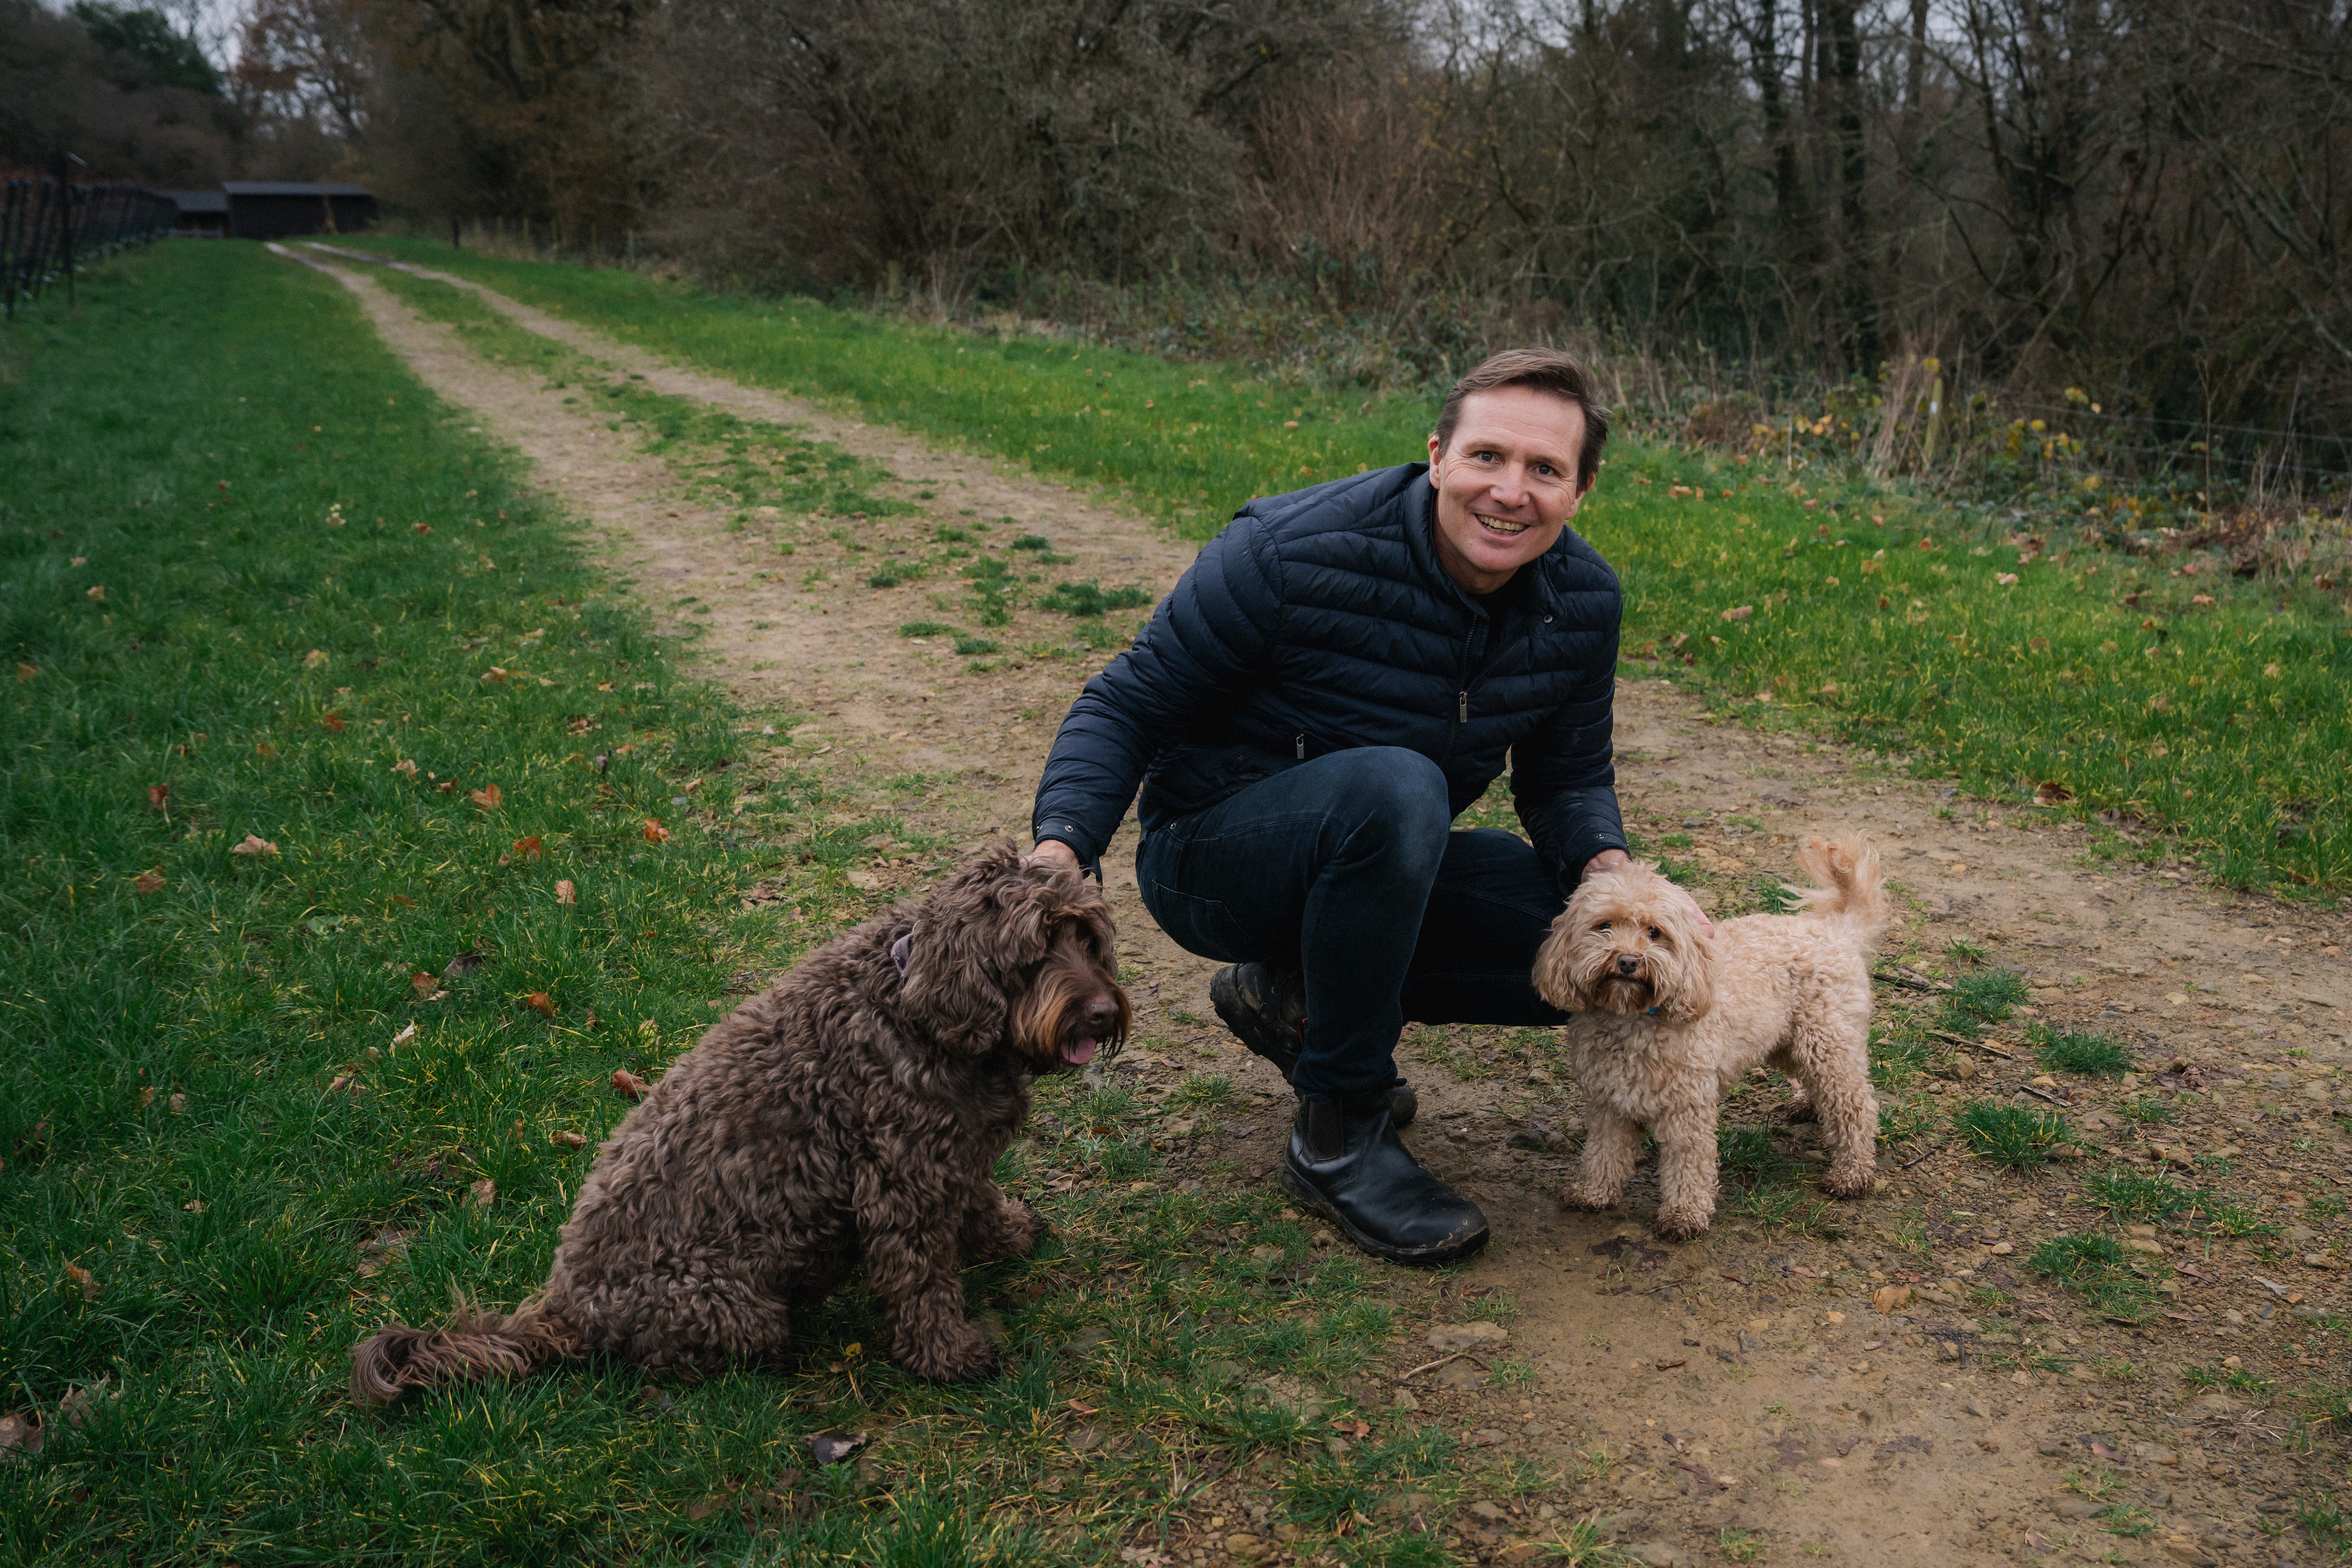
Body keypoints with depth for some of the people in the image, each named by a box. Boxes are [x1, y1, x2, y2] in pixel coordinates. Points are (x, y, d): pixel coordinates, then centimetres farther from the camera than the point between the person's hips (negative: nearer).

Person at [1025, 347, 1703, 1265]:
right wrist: (1060, 852, -33)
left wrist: (1610, 870, -17)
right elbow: (1128, 707, -16)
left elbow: (1568, 776, 6)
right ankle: (1337, 1137, -20)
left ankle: (1298, 995, 8)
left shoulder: (1582, 602, -6)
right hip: (1213, 857, -6)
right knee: (1394, 785, -37)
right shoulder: (1291, 555, -24)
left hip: (1378, 853, 7)